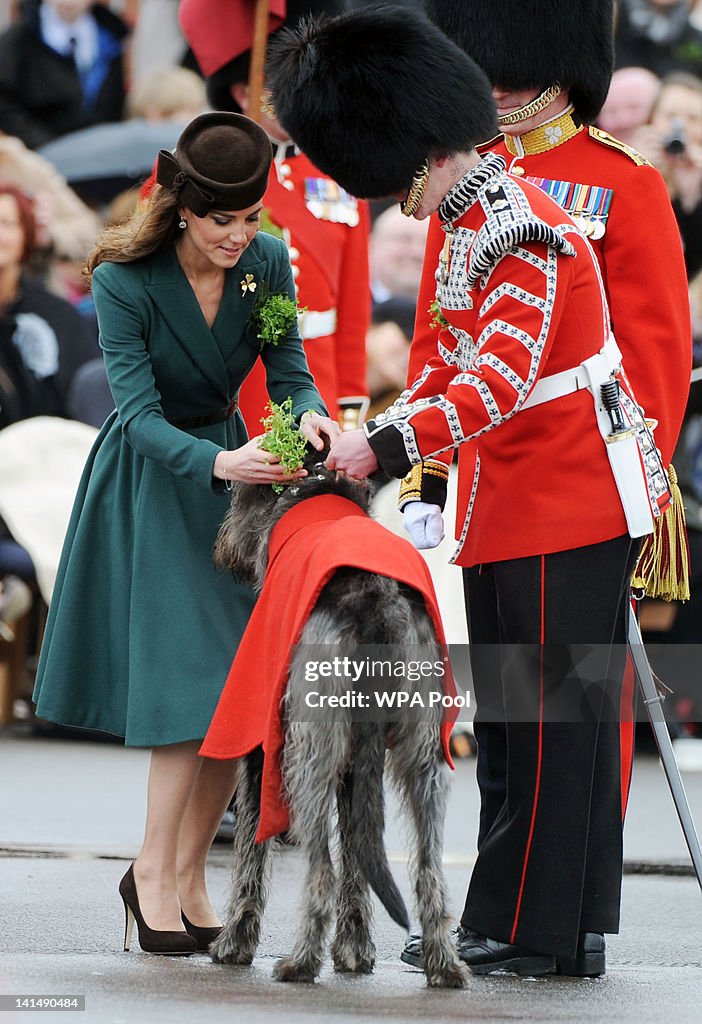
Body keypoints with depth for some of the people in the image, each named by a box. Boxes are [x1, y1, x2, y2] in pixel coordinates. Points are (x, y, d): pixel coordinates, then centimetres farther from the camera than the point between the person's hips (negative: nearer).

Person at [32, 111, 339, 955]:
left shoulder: (267, 263, -8)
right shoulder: (125, 281, -21)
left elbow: (289, 372, -6)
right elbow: (141, 416, -24)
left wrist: (308, 413, -29)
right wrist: (216, 463, -41)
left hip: (229, 465, 5)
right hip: (152, 483, -5)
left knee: (241, 685, -1)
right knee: (190, 679, -15)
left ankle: (184, 874, 10)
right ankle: (154, 870, -4)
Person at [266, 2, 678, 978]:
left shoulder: (521, 235, -21)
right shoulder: (466, 225, 11)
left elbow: (497, 385, -28)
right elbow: (452, 362, 19)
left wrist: (387, 445, -27)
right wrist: (386, 438, 6)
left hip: (574, 501, -10)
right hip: (525, 501, 10)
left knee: (556, 712, -5)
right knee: (564, 710, 12)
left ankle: (535, 931, 0)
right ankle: (570, 927, 18)